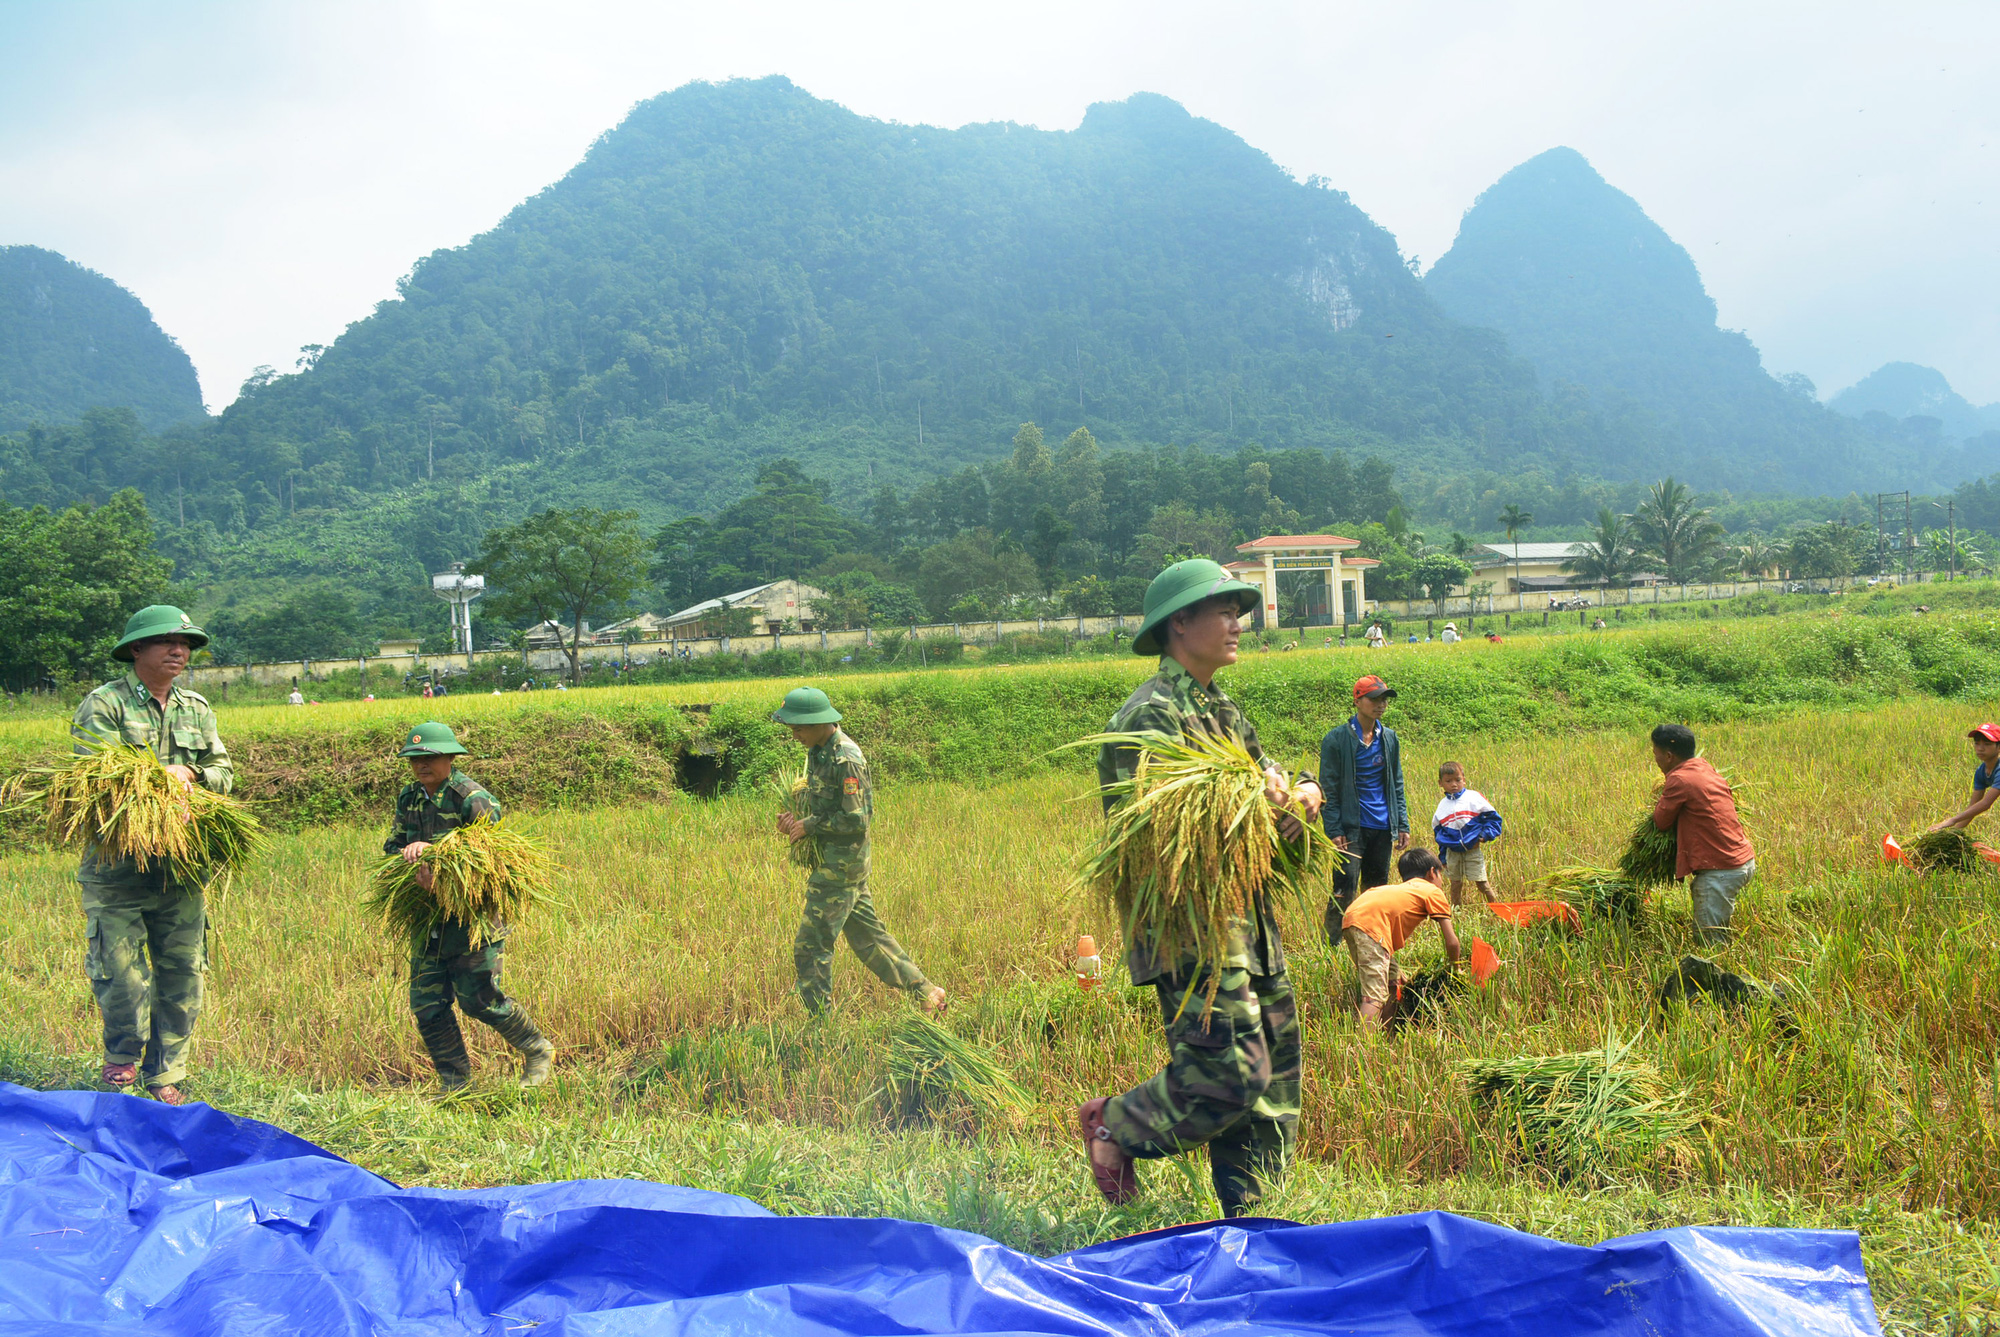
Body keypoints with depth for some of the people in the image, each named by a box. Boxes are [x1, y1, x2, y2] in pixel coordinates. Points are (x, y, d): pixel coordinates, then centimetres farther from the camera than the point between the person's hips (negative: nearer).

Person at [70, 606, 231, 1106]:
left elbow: (223, 772, 13)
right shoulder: (103, 705, -2)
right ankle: (122, 1063, 18)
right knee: (120, 971, -7)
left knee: (182, 972, 7)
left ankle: (166, 1076, 18)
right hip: (116, 864, -5)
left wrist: (189, 774, -7)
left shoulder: (196, 708, 15)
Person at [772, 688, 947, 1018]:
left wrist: (810, 825, -15)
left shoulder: (846, 759, -21)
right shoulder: (818, 751, 8)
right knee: (867, 936, 16)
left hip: (840, 866, -10)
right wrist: (795, 821, -1)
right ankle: (926, 993, 23)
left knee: (810, 946, -4)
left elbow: (857, 819, -21)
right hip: (830, 861, 10)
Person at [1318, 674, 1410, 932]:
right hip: (1352, 828, -5)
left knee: (1377, 890, 10)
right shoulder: (1337, 739, -5)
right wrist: (1334, 831, -12)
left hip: (1382, 828, 5)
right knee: (1345, 888, -10)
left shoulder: (1390, 738, 11)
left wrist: (1402, 824, 10)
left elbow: (1397, 785, 17)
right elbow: (1328, 788, -5)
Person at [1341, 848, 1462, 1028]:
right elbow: (1451, 942, 12)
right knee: (1375, 994, -15)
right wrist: (1455, 968, 30)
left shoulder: (1403, 889, 37)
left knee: (1391, 985, 19)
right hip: (1370, 922, -8)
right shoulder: (1434, 892, 17)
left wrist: (1395, 972, 36)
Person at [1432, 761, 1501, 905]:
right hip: (1452, 852, 3)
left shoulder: (1474, 797, -2)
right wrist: (1443, 856, 14)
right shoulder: (1442, 806, 9)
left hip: (1472, 850, -3)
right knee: (1455, 884, 6)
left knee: (1481, 882, -5)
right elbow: (1437, 831, 17)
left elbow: (1492, 817, 3)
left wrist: (1485, 835, -11)